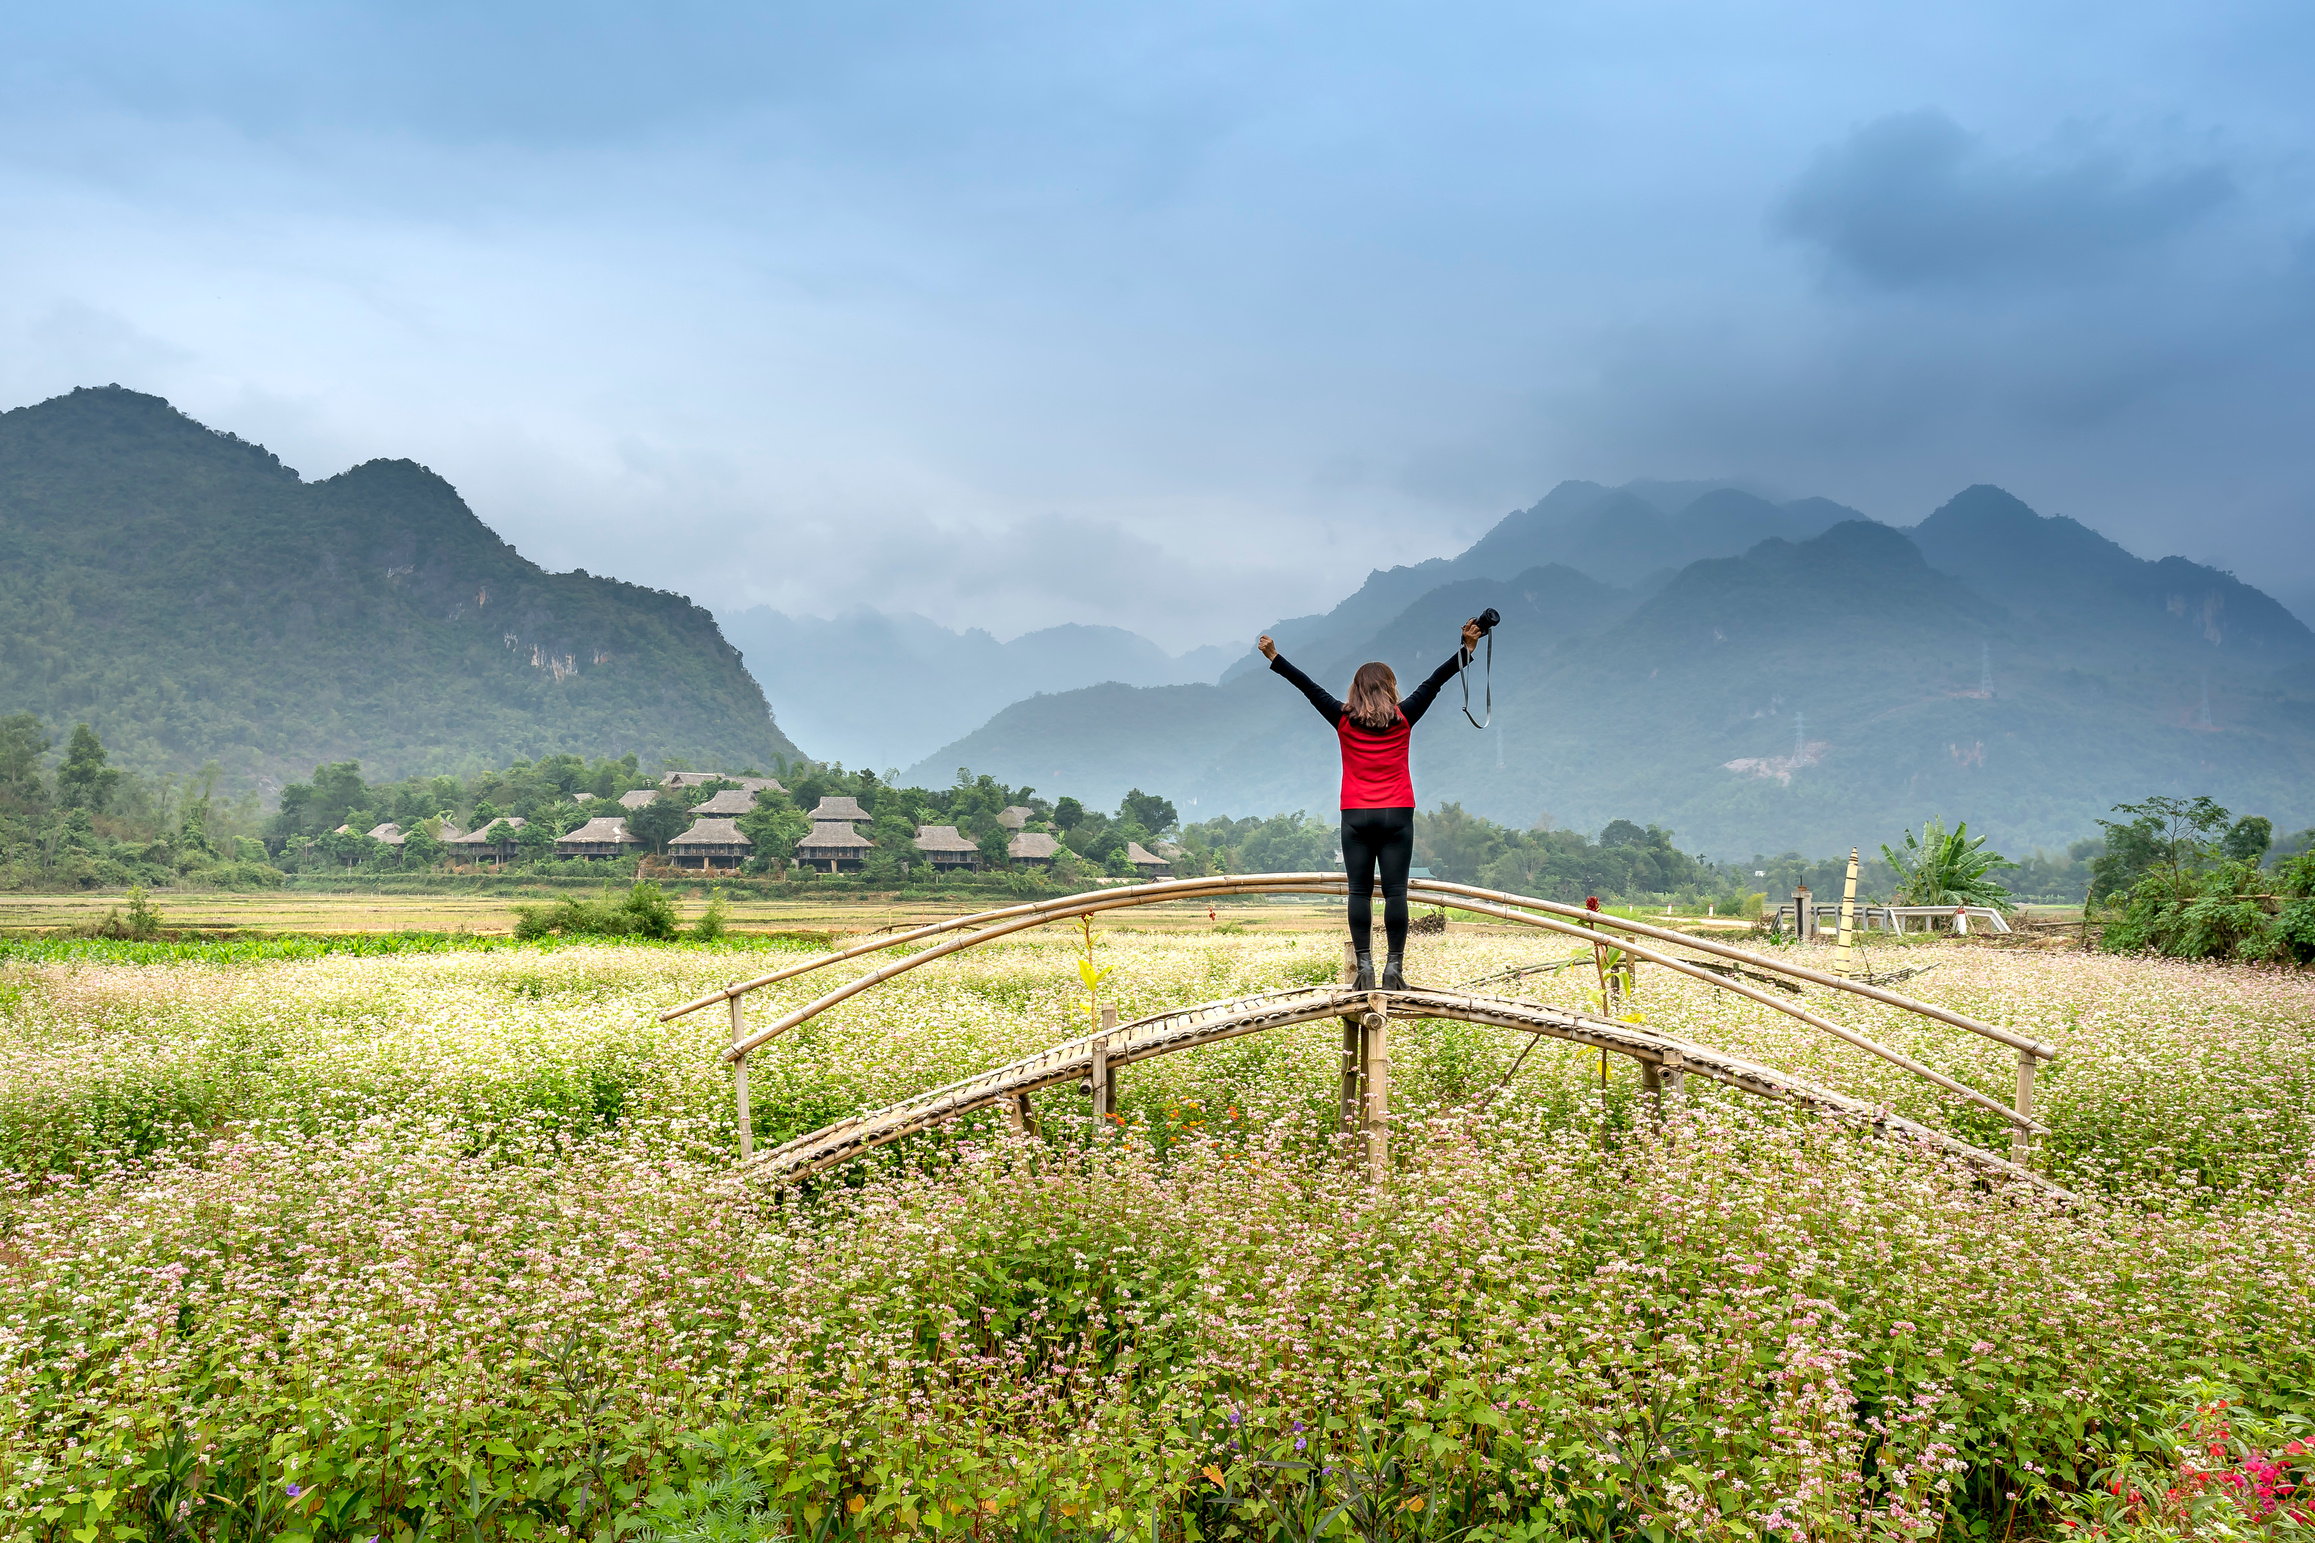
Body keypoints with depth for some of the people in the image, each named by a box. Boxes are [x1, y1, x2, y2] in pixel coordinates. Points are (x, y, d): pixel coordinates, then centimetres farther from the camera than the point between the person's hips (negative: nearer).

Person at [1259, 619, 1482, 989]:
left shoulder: (1344, 720, 2)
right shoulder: (1403, 719, 2)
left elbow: (1308, 687, 9)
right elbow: (1435, 682, 7)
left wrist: (1274, 658, 17)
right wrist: (1468, 649, 14)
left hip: (1356, 816, 0)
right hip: (1397, 816, 0)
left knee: (1360, 892, 1)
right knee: (1395, 892, -2)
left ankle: (1365, 967, -4)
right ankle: (1394, 968, -6)